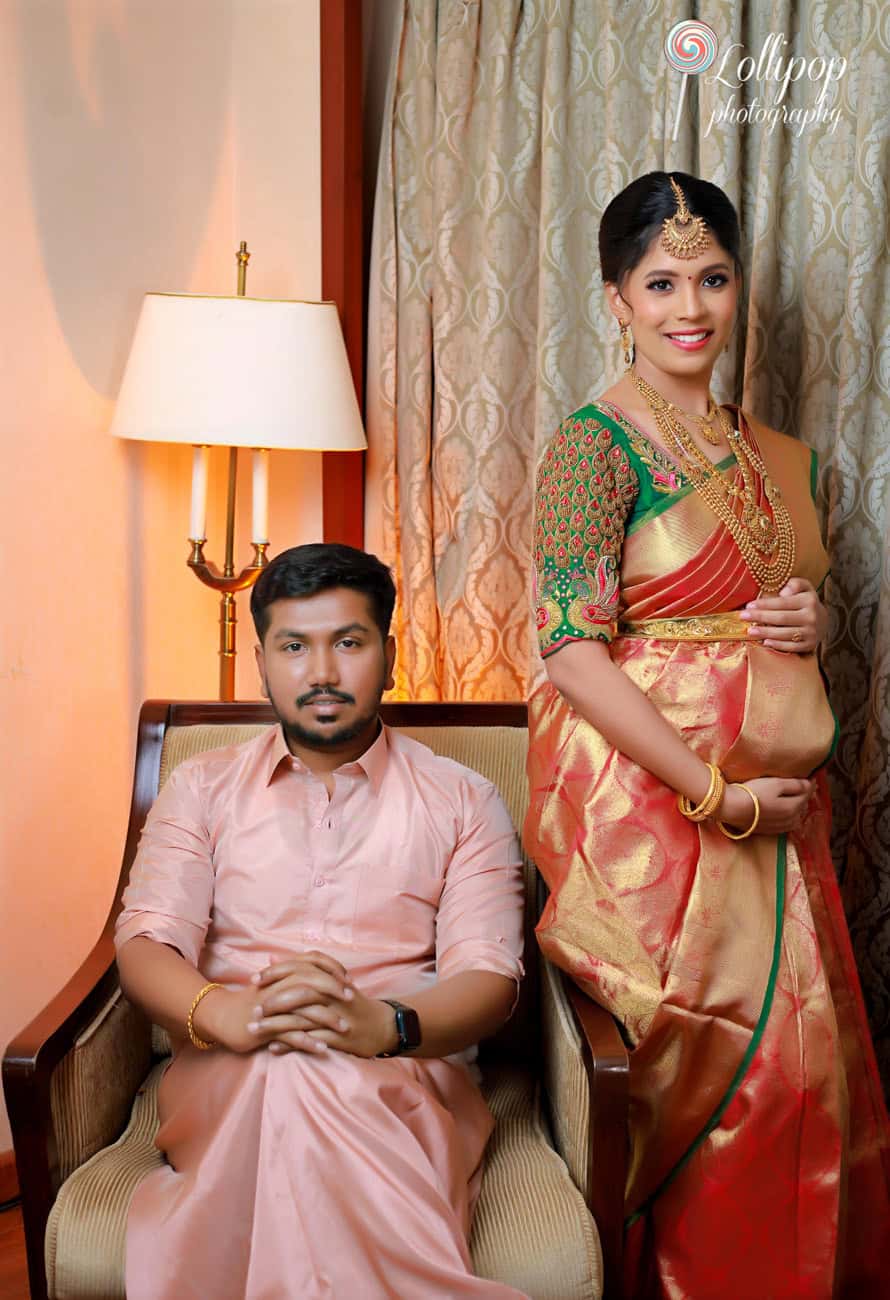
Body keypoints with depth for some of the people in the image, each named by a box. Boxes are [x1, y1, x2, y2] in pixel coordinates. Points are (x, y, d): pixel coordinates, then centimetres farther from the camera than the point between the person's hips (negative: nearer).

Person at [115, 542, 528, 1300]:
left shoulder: (464, 802, 11)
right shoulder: (202, 789, 15)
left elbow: (489, 976, -2)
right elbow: (145, 945, 2)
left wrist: (384, 1024, -26)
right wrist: (225, 1013, -24)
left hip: (405, 1074, -1)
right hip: (227, 1077, 2)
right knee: (283, 1069, -36)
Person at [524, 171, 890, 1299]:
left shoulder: (774, 456, 13)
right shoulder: (596, 447, -8)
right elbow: (572, 651, -16)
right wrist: (714, 792, -17)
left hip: (775, 803, 6)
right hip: (647, 801, -6)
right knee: (730, 1057, -5)